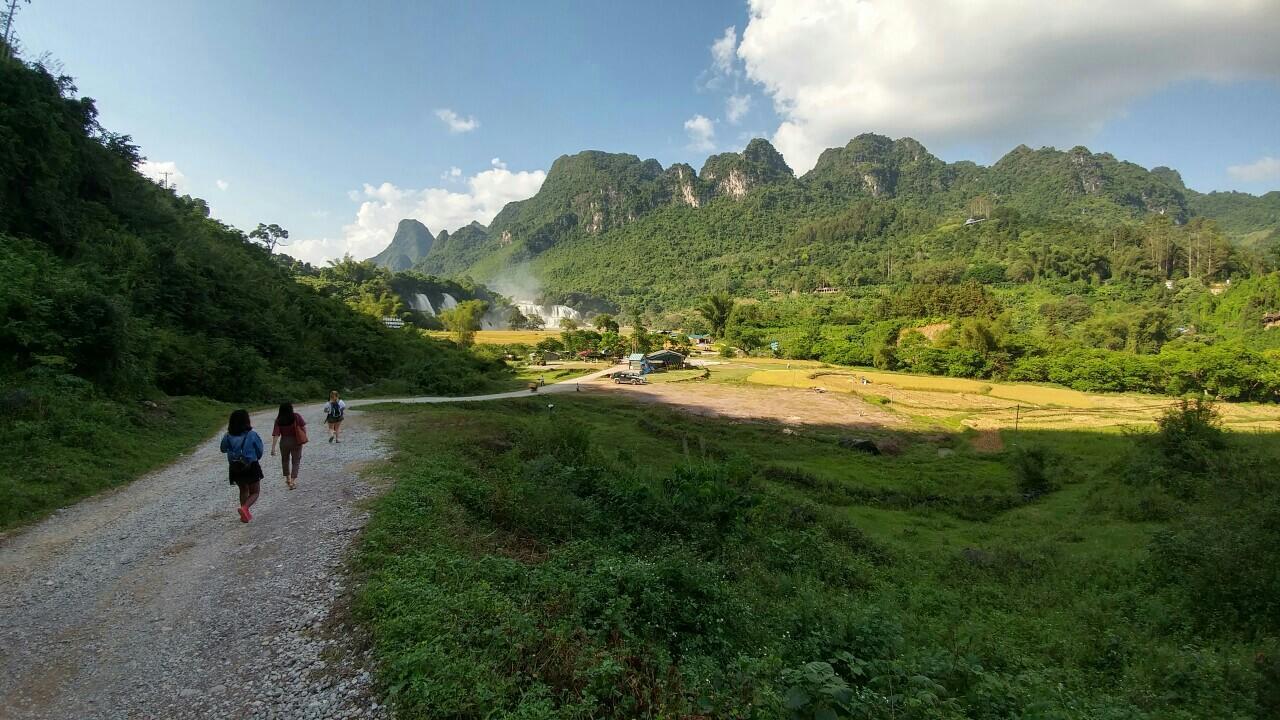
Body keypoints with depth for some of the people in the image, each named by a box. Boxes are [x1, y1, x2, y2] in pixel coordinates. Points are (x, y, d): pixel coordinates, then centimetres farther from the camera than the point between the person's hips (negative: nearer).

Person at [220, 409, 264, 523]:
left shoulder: (228, 436, -8)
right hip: (251, 467, -4)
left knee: (243, 491, 24)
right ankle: (245, 508, -16)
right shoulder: (252, 435, -16)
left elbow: (223, 449, 9)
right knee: (254, 492, 10)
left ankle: (245, 514, 24)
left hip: (235, 469, 4)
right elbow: (260, 451, -6)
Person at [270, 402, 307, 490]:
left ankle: (287, 479, 34)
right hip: (296, 441, -2)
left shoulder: (278, 420, -8)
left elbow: (276, 434, -11)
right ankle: (293, 480, 1)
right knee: (296, 461, 8)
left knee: (285, 460, 22)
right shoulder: (296, 416, -12)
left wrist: (273, 447, -9)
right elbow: (303, 427, -8)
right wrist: (304, 437, 8)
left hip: (284, 442, 2)